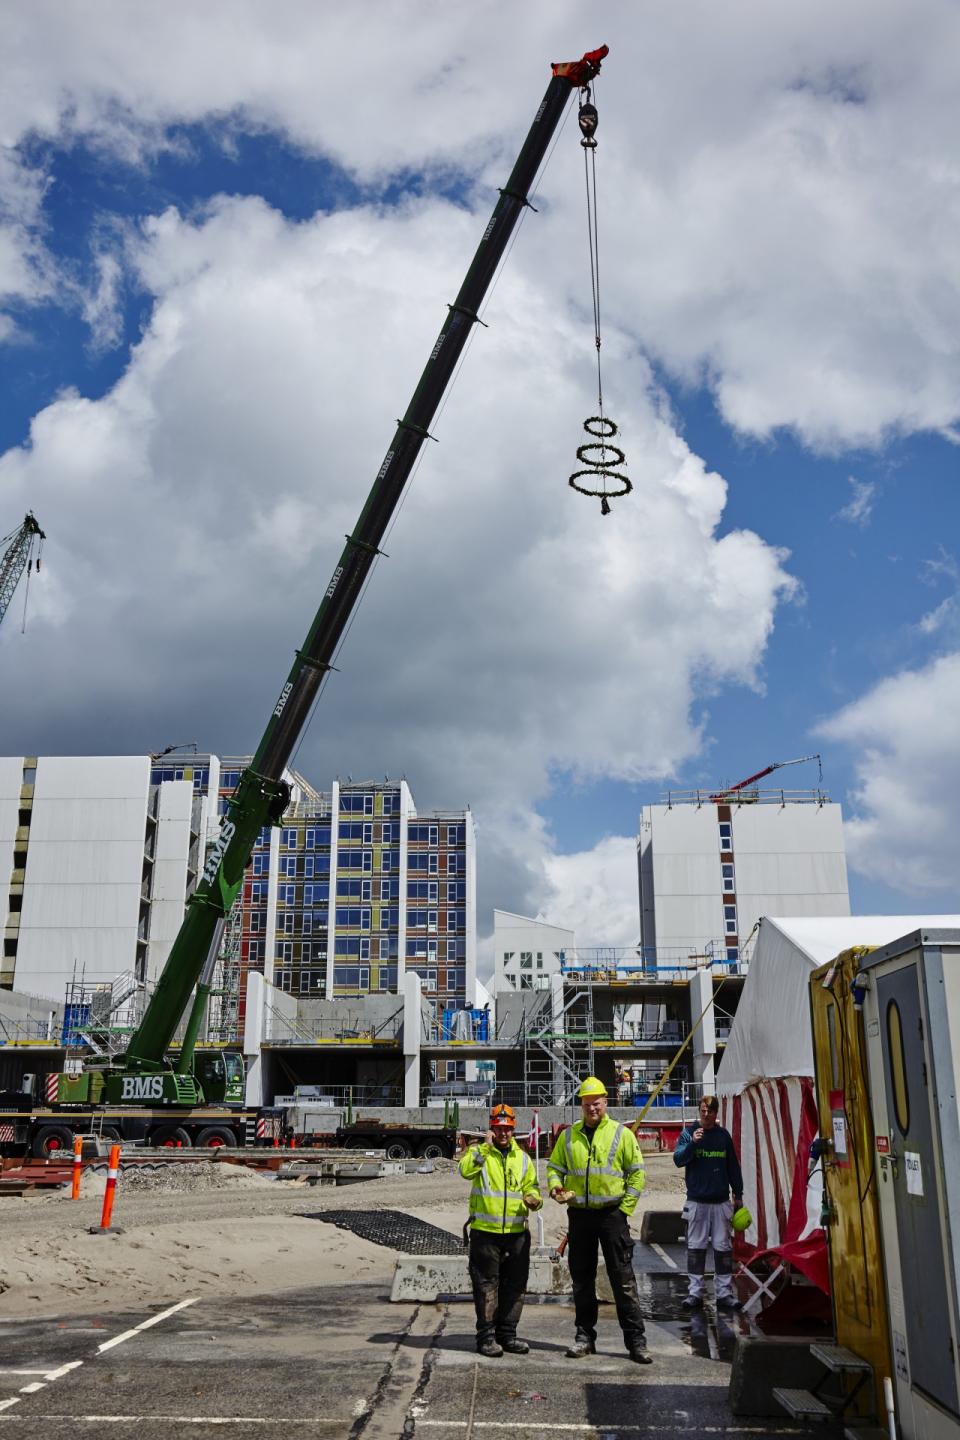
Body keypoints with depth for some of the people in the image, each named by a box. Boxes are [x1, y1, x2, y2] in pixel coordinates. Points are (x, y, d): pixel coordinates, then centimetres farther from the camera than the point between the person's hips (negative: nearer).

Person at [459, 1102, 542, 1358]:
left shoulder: (523, 1158, 14)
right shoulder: (479, 1152, 0)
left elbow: (531, 1186, 17)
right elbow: (466, 1171, -20)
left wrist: (533, 1199, -4)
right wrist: (485, 1147, -22)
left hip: (517, 1233, 4)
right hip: (485, 1231, -4)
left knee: (514, 1285, 9)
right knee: (487, 1285, -1)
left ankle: (507, 1334, 21)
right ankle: (486, 1336, 8)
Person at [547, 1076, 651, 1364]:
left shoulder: (622, 1134, 0)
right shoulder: (568, 1136, 8)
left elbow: (637, 1172, 2)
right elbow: (554, 1166, 13)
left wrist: (625, 1207, -6)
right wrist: (555, 1187, -9)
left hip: (612, 1213, -3)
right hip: (579, 1214, 3)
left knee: (623, 1278, -2)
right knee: (582, 1278, 10)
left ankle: (635, 1339, 4)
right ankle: (585, 1335, 20)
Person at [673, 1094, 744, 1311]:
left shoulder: (724, 1135, 7)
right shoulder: (688, 1133, 0)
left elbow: (733, 1166, 13)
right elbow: (678, 1159, -11)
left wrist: (738, 1194, 12)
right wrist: (692, 1143, -26)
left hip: (721, 1201, 2)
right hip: (696, 1201, -2)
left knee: (723, 1247, 3)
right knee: (695, 1248, 1)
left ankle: (725, 1293, 9)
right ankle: (695, 1292, 6)